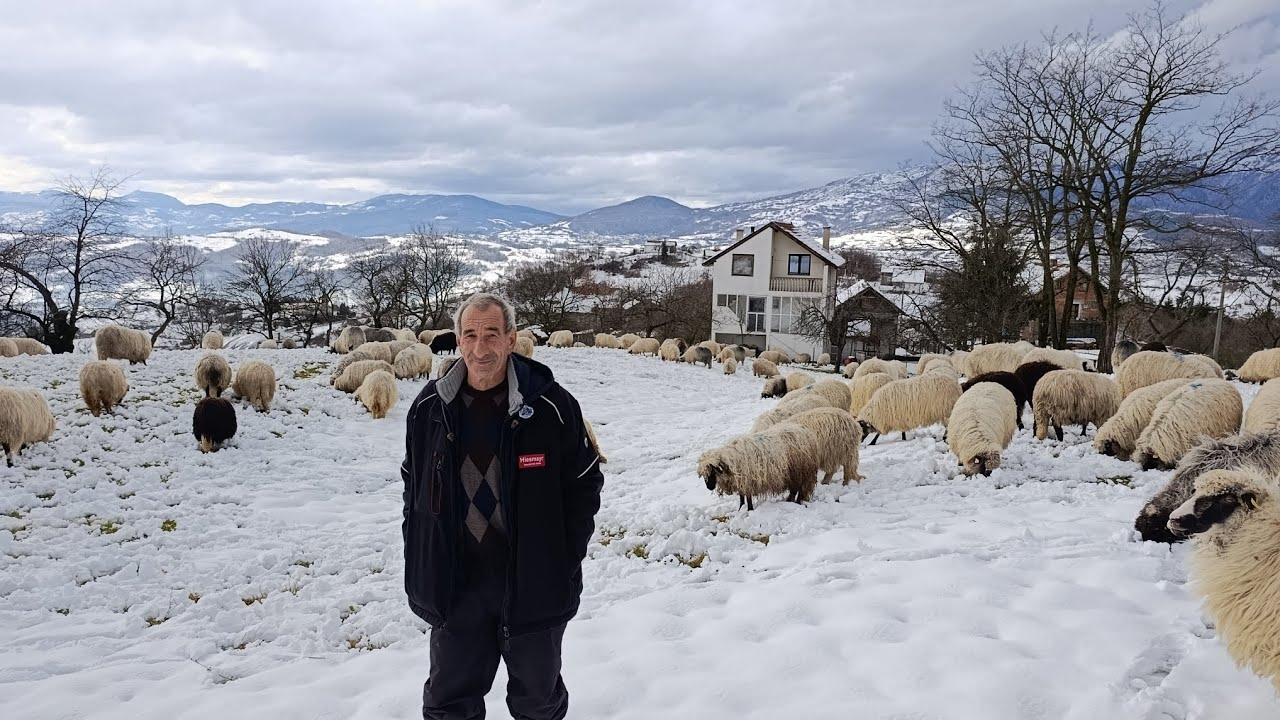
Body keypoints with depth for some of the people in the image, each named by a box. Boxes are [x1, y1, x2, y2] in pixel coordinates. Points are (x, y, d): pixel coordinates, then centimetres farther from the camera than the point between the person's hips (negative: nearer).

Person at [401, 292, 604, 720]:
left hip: (532, 585, -2)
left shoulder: (552, 407, -12)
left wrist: (565, 562, -7)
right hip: (455, 586, 3)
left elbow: (584, 485, -4)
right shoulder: (430, 408, -2)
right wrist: (420, 566, 5)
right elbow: (414, 488, 9)